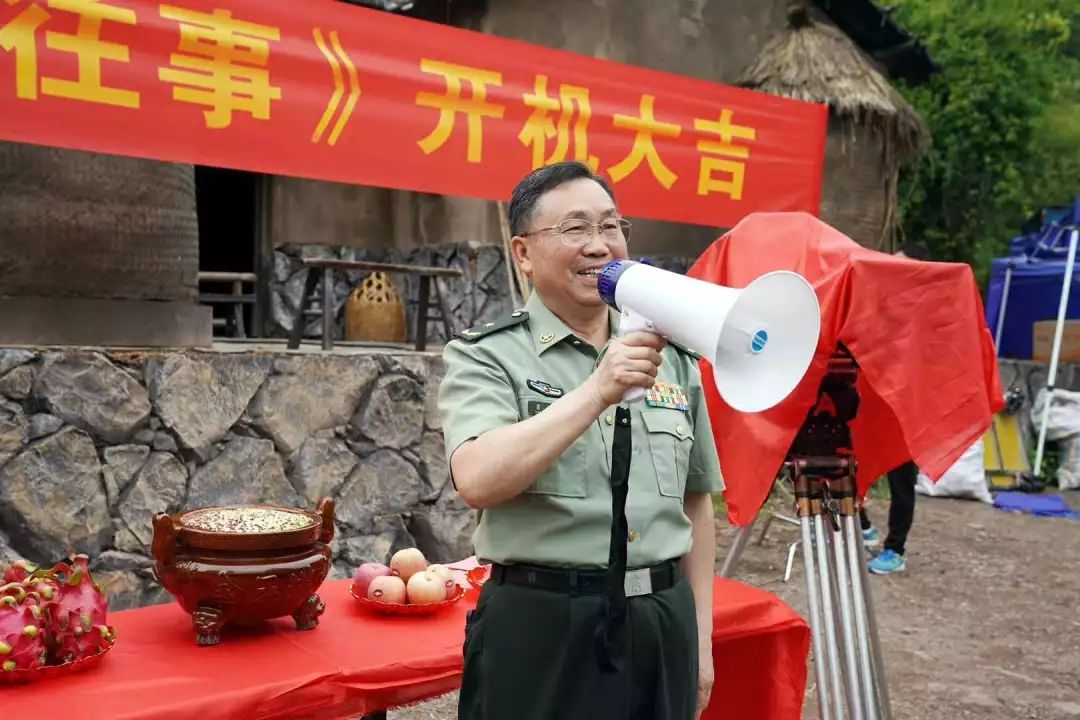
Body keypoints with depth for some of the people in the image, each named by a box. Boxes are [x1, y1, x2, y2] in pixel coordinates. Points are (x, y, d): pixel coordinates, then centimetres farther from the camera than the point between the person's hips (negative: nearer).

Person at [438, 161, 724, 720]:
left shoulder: (672, 356, 7)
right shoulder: (484, 355, -6)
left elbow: (695, 502, 12)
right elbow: (478, 481, -22)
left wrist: (700, 637, 12)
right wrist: (598, 390, -27)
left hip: (662, 627, 4)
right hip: (539, 629, -4)